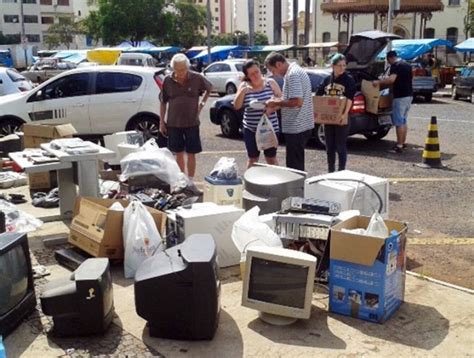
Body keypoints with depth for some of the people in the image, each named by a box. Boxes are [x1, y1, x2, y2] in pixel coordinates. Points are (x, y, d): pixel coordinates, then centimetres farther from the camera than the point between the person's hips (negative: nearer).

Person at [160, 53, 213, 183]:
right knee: (179, 154, 10)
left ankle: (190, 181, 14)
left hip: (192, 123, -1)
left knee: (191, 154, 4)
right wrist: (162, 121, 4)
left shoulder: (197, 78, -7)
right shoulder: (168, 80, -4)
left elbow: (209, 88, 13)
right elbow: (163, 102, 4)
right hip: (173, 123, 1)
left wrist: (202, 103, 1)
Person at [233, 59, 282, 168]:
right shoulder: (244, 86, 0)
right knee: (252, 159, 11)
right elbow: (236, 106, -4)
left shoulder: (270, 83, -1)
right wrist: (243, 92, -20)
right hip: (250, 129, 1)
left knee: (271, 158, 9)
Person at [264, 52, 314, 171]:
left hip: (296, 127, -10)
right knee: (298, 164, 19)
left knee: (294, 166, -3)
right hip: (303, 126, 10)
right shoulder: (297, 70, 15)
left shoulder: (292, 75, -18)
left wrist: (276, 103, -13)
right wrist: (278, 104, 11)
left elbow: (297, 101, -25)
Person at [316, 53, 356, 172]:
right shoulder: (327, 79, 9)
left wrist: (345, 113, -31)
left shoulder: (349, 80, -5)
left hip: (341, 118, -5)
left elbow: (350, 98, -16)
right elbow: (318, 95, 10)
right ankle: (330, 171, 22)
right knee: (329, 147, 12)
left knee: (341, 147, 0)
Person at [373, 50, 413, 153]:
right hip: (409, 95, 9)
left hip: (400, 96, -9)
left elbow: (391, 79, -27)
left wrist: (378, 82, -18)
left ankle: (399, 146, -7)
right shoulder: (407, 65, 18)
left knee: (399, 122, -7)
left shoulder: (395, 65, -12)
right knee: (403, 121, 17)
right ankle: (403, 142, 22)